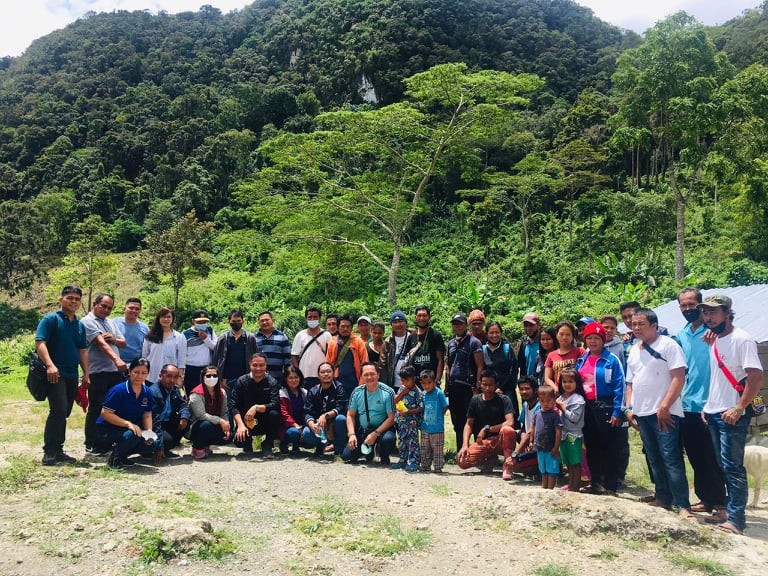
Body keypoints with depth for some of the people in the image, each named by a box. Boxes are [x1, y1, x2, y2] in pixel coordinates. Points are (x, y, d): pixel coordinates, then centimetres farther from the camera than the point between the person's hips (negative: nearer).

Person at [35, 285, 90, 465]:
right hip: (55, 374, -7)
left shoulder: (80, 325, 16)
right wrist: (50, 365, -27)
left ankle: (58, 450, 18)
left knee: (64, 413, 11)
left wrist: (86, 373, 11)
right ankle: (49, 452, -11)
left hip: (72, 375, 7)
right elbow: (39, 343, -14)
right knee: (58, 410, -17)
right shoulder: (51, 319, -4)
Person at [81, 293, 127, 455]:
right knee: (96, 409, 0)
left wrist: (114, 339, -6)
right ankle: (91, 445, 9)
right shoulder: (87, 322, -5)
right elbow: (101, 343, -19)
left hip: (116, 372, 7)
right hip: (97, 372, -7)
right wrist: (117, 359, -32)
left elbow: (123, 343, 19)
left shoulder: (111, 323, 18)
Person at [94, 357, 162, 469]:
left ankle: (122, 456, 9)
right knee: (131, 435, -37)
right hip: (107, 431, -6)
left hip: (134, 429, 6)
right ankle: (114, 459, -6)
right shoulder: (119, 390, -17)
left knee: (153, 443, -17)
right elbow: (105, 414, -20)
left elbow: (147, 415, 6)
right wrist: (128, 423, -28)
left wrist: (149, 432, -14)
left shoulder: (147, 392, 1)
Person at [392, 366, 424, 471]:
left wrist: (407, 412, -21)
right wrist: (402, 392, -10)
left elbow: (420, 408, -15)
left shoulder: (417, 392, -14)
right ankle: (403, 461, 26)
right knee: (402, 441, 15)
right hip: (401, 421, 7)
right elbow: (395, 401, 4)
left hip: (412, 422, -7)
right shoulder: (401, 388, 6)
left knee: (412, 442, -4)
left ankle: (414, 462, 0)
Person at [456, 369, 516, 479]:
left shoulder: (503, 400, -6)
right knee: (462, 461, -20)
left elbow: (510, 423, -20)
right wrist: (465, 445, -11)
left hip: (500, 441, -4)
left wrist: (487, 429, -17)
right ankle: (488, 460, 10)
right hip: (482, 443, 4)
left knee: (508, 430, -38)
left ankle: (507, 465, -16)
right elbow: (468, 424, 4)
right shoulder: (475, 400, 5)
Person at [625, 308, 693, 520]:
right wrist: (629, 407, 9)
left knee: (670, 459, -10)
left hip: (664, 413, -7)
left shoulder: (668, 345, -7)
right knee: (654, 459, 13)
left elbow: (679, 377, -14)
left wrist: (664, 407, -19)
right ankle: (663, 498, 23)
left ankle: (682, 506, -6)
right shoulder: (634, 350, 15)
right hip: (642, 413, 7)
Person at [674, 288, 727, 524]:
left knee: (712, 460, -1)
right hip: (687, 406, 6)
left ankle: (720, 505, 8)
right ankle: (705, 499, 26)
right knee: (696, 458, 14)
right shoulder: (681, 335, 11)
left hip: (709, 406, -6)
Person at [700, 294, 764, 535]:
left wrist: (738, 409, -21)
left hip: (732, 416, -8)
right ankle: (725, 507, 23)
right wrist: (707, 405, 15)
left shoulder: (741, 340, -12)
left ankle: (735, 519, -2)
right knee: (723, 466, 14)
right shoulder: (714, 342, 13)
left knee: (732, 467, -6)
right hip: (713, 414, 8)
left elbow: (756, 377, -19)